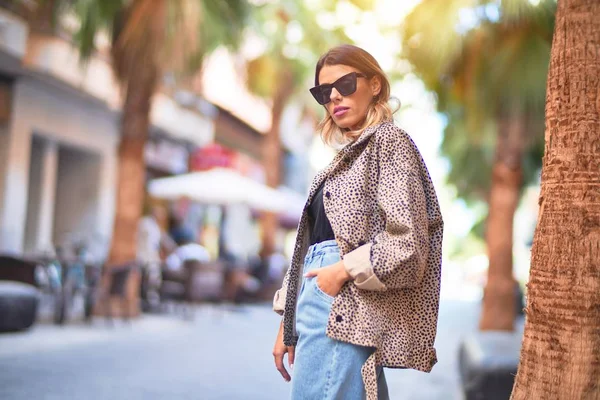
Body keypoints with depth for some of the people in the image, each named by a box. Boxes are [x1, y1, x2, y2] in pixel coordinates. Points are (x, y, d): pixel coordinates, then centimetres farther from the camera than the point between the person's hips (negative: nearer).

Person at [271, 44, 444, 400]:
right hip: (325, 307, 8)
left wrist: (343, 270, -10)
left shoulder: (389, 141, -2)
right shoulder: (348, 157, 22)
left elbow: (407, 243, -13)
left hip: (342, 314, -8)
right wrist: (288, 323, 15)